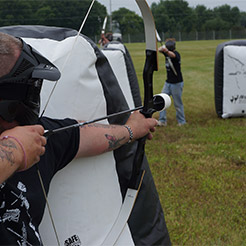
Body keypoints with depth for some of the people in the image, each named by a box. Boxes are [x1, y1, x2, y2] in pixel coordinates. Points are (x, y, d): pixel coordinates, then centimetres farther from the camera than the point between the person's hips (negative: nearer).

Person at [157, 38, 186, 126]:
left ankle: (181, 121, 17)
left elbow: (172, 55, -41)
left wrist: (166, 51, -63)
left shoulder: (176, 54, -19)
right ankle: (162, 121, 7)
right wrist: (162, 48, -18)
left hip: (177, 83, -7)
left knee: (178, 103, 2)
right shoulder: (167, 53, 3)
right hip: (168, 82, 7)